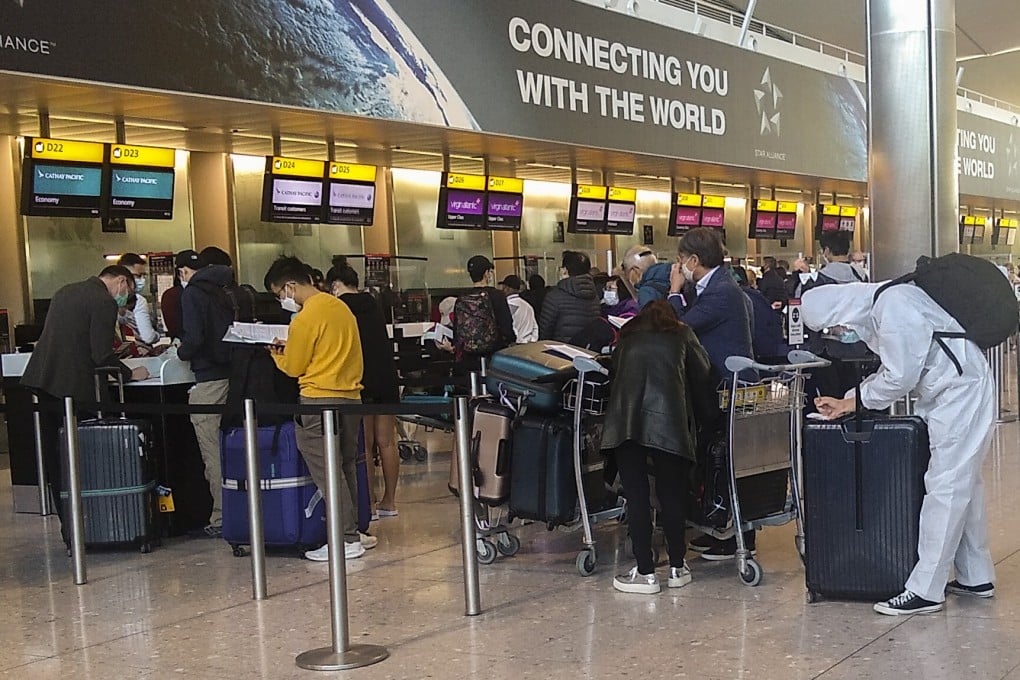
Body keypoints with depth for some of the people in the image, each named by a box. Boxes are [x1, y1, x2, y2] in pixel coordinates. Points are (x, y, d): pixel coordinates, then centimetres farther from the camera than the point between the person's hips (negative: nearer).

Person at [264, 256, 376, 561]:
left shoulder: (305, 318, -14)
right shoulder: (340, 306, 11)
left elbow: (294, 367, -5)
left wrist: (277, 354, 14)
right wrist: (291, 348, 18)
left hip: (320, 400, -8)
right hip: (350, 396, 8)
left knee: (326, 471, -3)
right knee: (346, 467, 15)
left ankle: (346, 541, -2)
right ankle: (353, 530, 20)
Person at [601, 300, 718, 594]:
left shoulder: (627, 336, 28)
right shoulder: (682, 334, 24)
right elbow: (701, 375, 22)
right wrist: (708, 415, 35)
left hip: (625, 418, 1)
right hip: (668, 419, -1)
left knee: (636, 495, 3)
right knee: (672, 493, 10)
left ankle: (645, 573, 5)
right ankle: (677, 568, 19)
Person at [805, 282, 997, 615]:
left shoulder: (894, 306, -23)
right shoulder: (877, 307, 8)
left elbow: (901, 376, -21)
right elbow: (893, 369, 16)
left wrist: (856, 400, -7)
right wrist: (848, 401, 8)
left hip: (961, 395, -10)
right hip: (955, 393, 10)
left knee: (945, 487, -8)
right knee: (963, 484, 16)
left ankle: (925, 591, -5)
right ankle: (976, 578, 28)